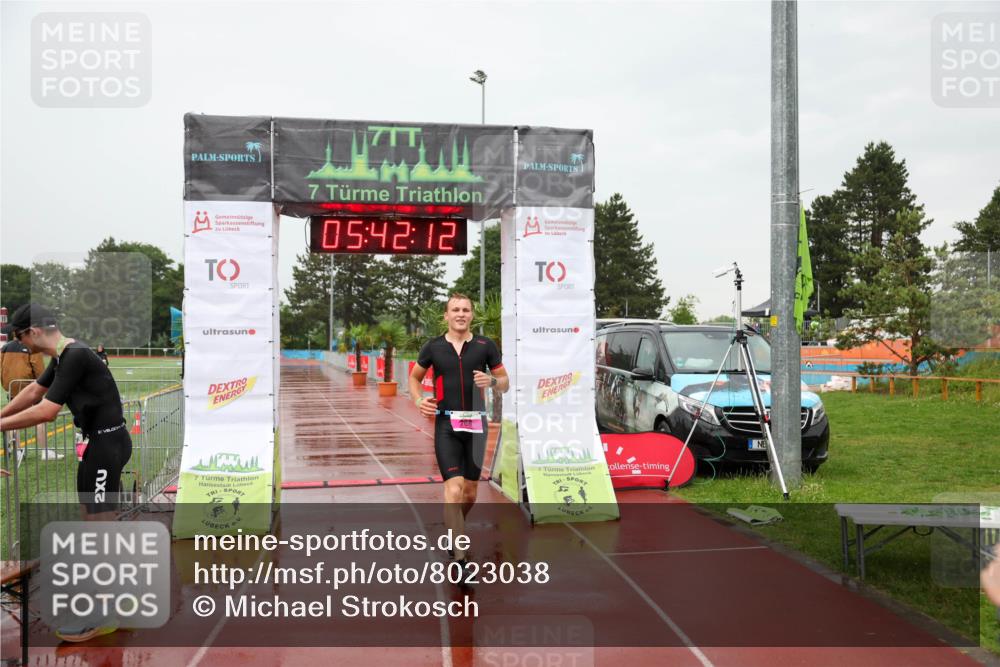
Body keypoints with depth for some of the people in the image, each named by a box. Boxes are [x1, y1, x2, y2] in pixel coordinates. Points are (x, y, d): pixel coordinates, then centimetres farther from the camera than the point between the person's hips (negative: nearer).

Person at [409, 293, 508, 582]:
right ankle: (461, 561, -13)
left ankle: (453, 530, 42)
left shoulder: (485, 345, 2)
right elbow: (414, 377, 17)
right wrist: (419, 400, -3)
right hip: (446, 424, -2)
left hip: (476, 423, 2)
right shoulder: (433, 347, 2)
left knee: (470, 491, 12)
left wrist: (492, 381, -14)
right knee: (454, 489, -15)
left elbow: (505, 383, 9)